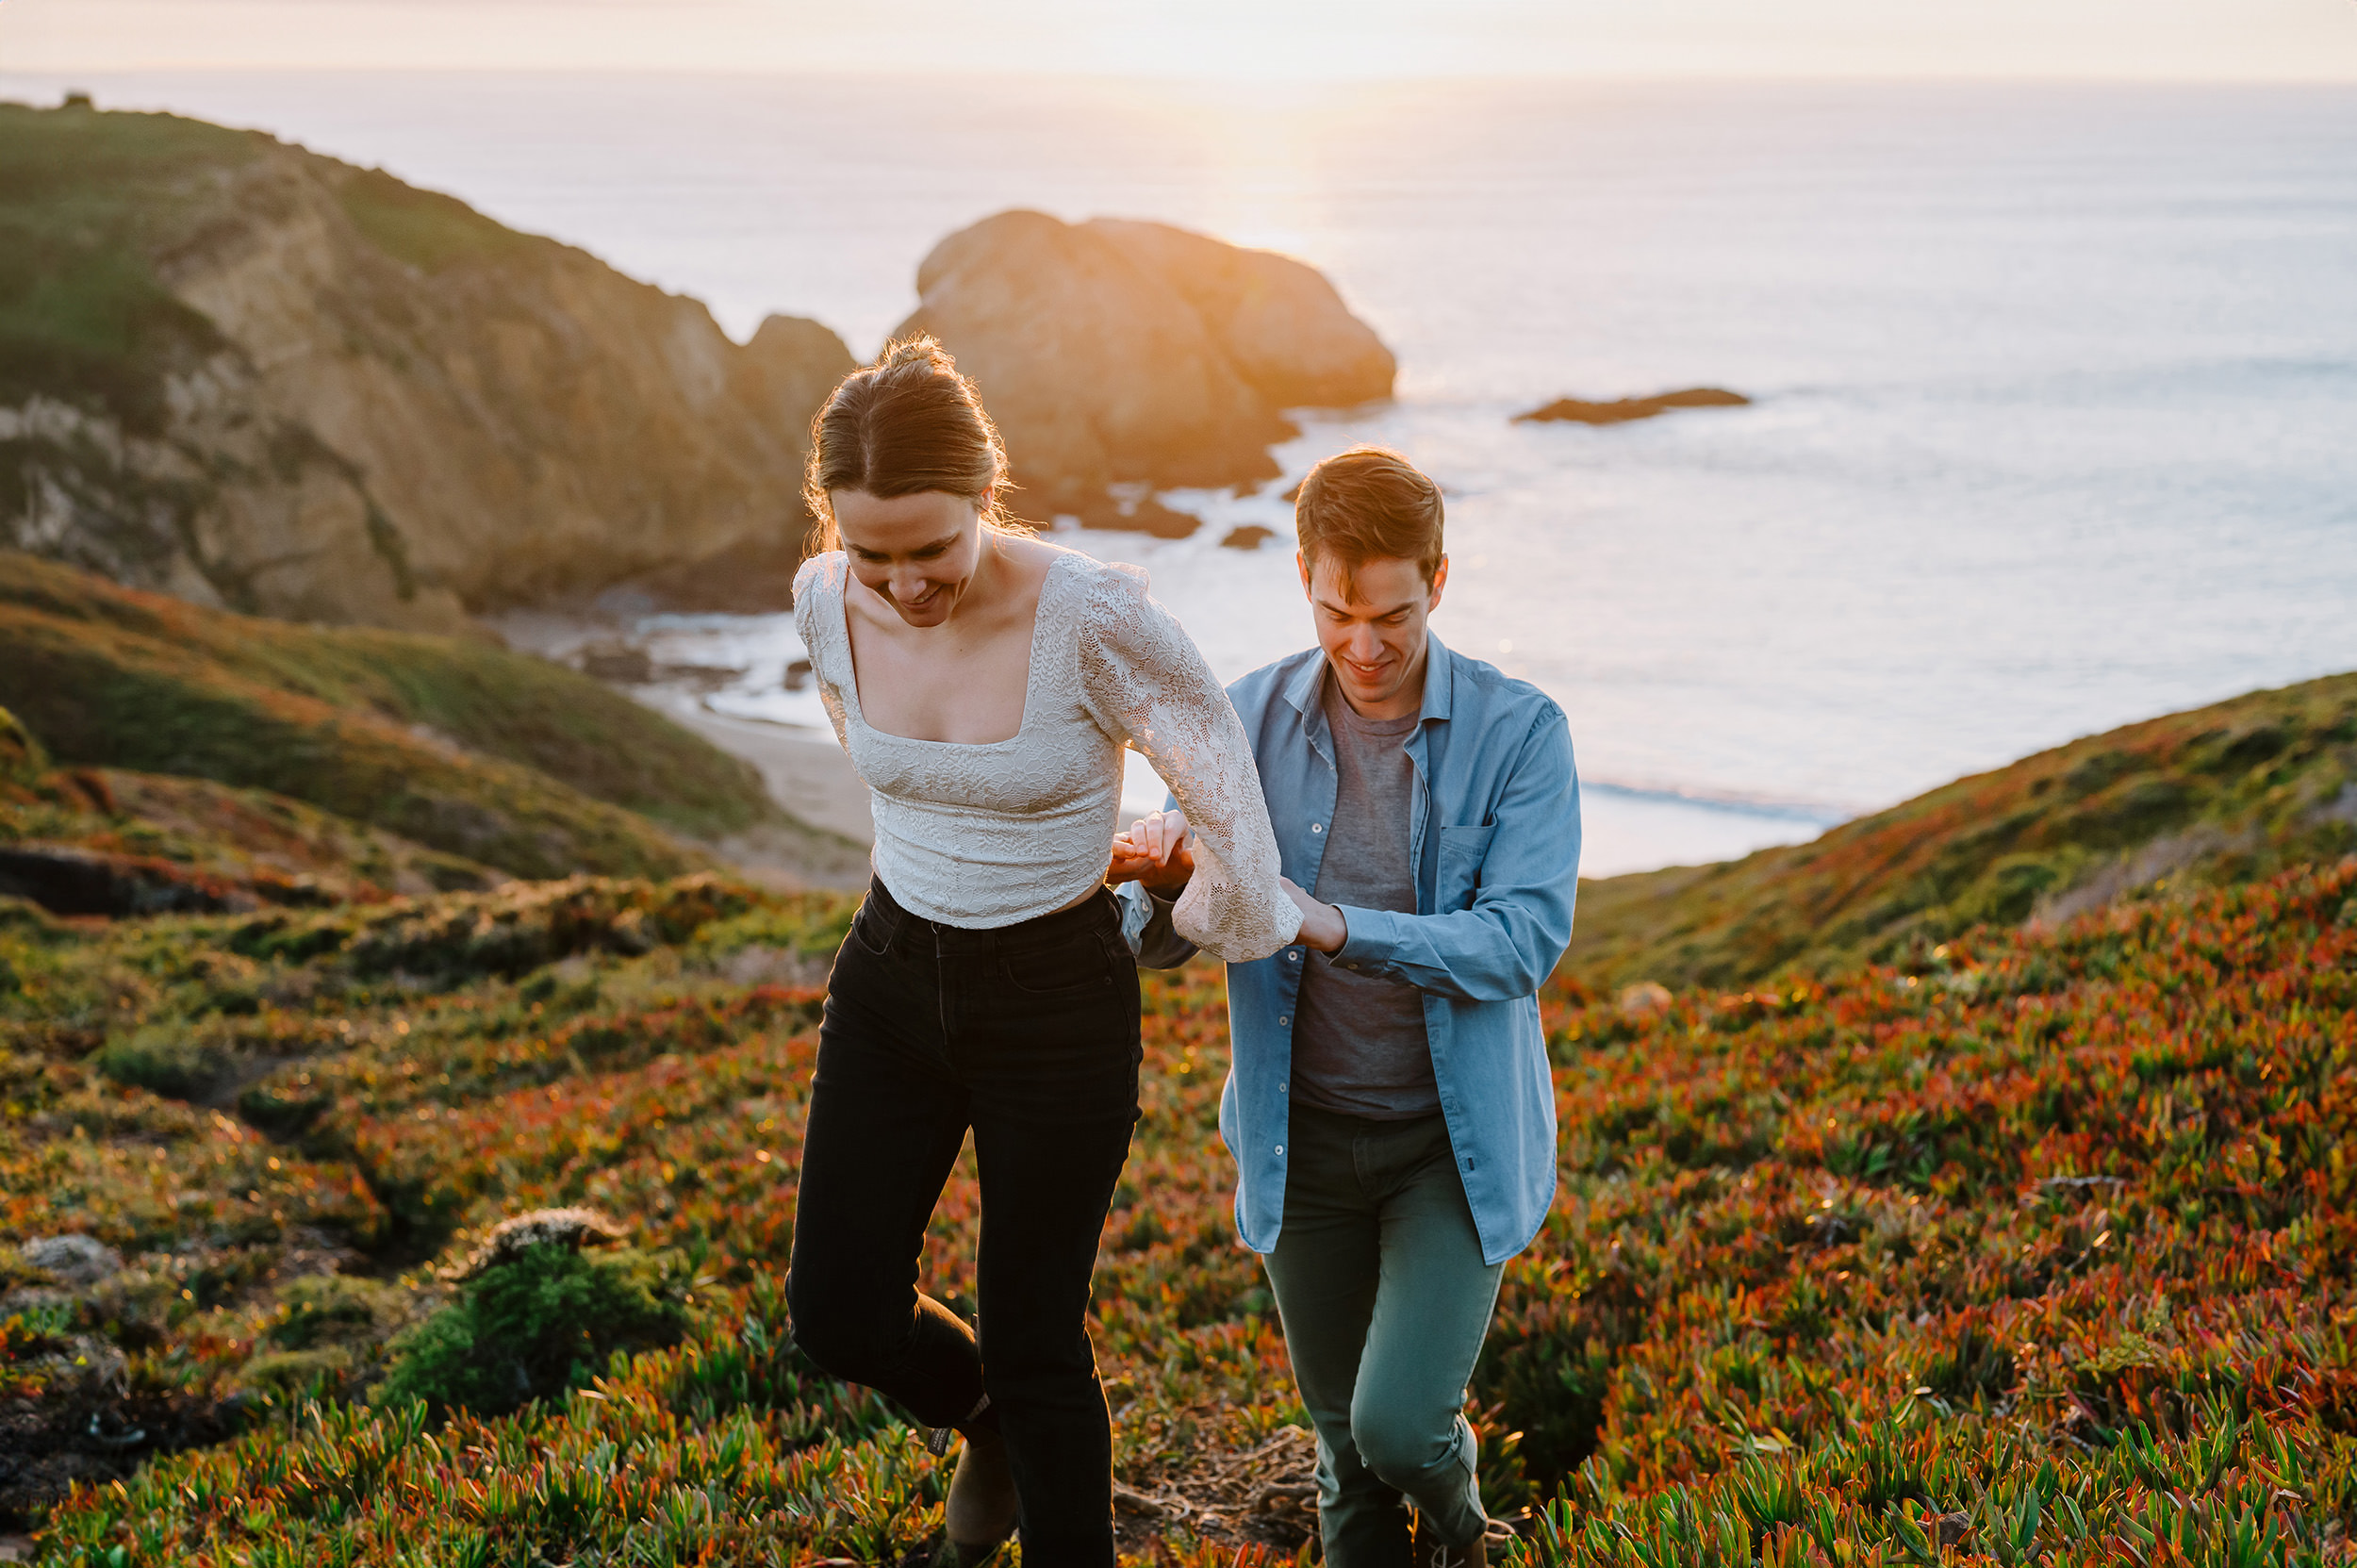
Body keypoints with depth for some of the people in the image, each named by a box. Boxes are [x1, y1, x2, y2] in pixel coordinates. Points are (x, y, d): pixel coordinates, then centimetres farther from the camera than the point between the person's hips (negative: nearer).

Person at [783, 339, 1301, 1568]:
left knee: (1033, 1347, 6)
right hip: (891, 974, 4)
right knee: (839, 1319, 5)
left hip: (1058, 1003, -4)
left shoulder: (1095, 619, -27)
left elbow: (1222, 784, -12)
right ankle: (987, 1425, 38)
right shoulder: (827, 602, -11)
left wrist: (1219, 918, 3)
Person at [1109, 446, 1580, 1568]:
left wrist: (1336, 927, -33)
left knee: (1398, 1425, -9)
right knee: (1342, 1436, 13)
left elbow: (1524, 941, -21)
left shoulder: (1519, 732, -12)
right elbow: (1156, 944, -2)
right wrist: (1161, 881, -27)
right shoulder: (1248, 720, -4)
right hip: (1302, 1133, 3)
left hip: (1455, 1137, -3)